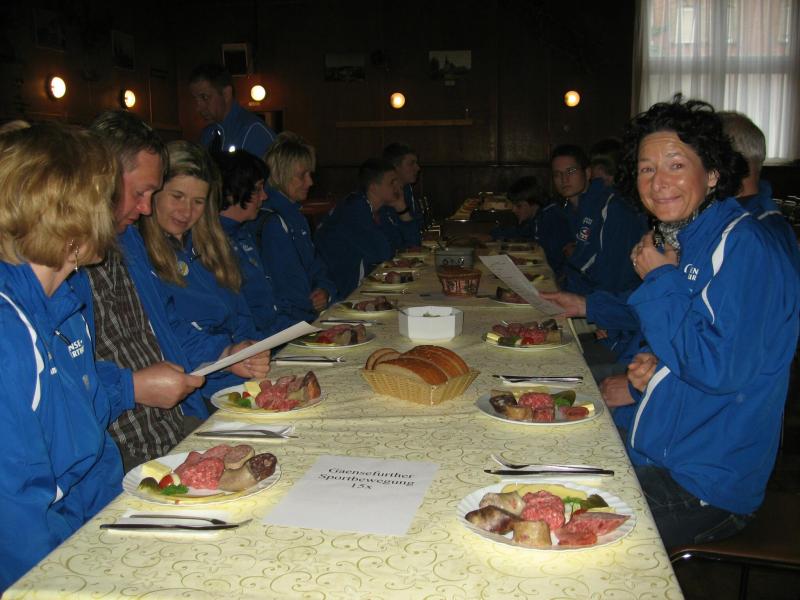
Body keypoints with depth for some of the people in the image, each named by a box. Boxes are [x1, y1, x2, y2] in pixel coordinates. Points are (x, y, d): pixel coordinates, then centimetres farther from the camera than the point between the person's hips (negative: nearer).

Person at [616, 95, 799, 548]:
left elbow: (721, 369, -25)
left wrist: (661, 281, -17)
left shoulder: (744, 246, -17)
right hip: (658, 453, 8)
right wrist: (651, 367, 0)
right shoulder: (677, 242, 9)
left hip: (706, 488, -8)